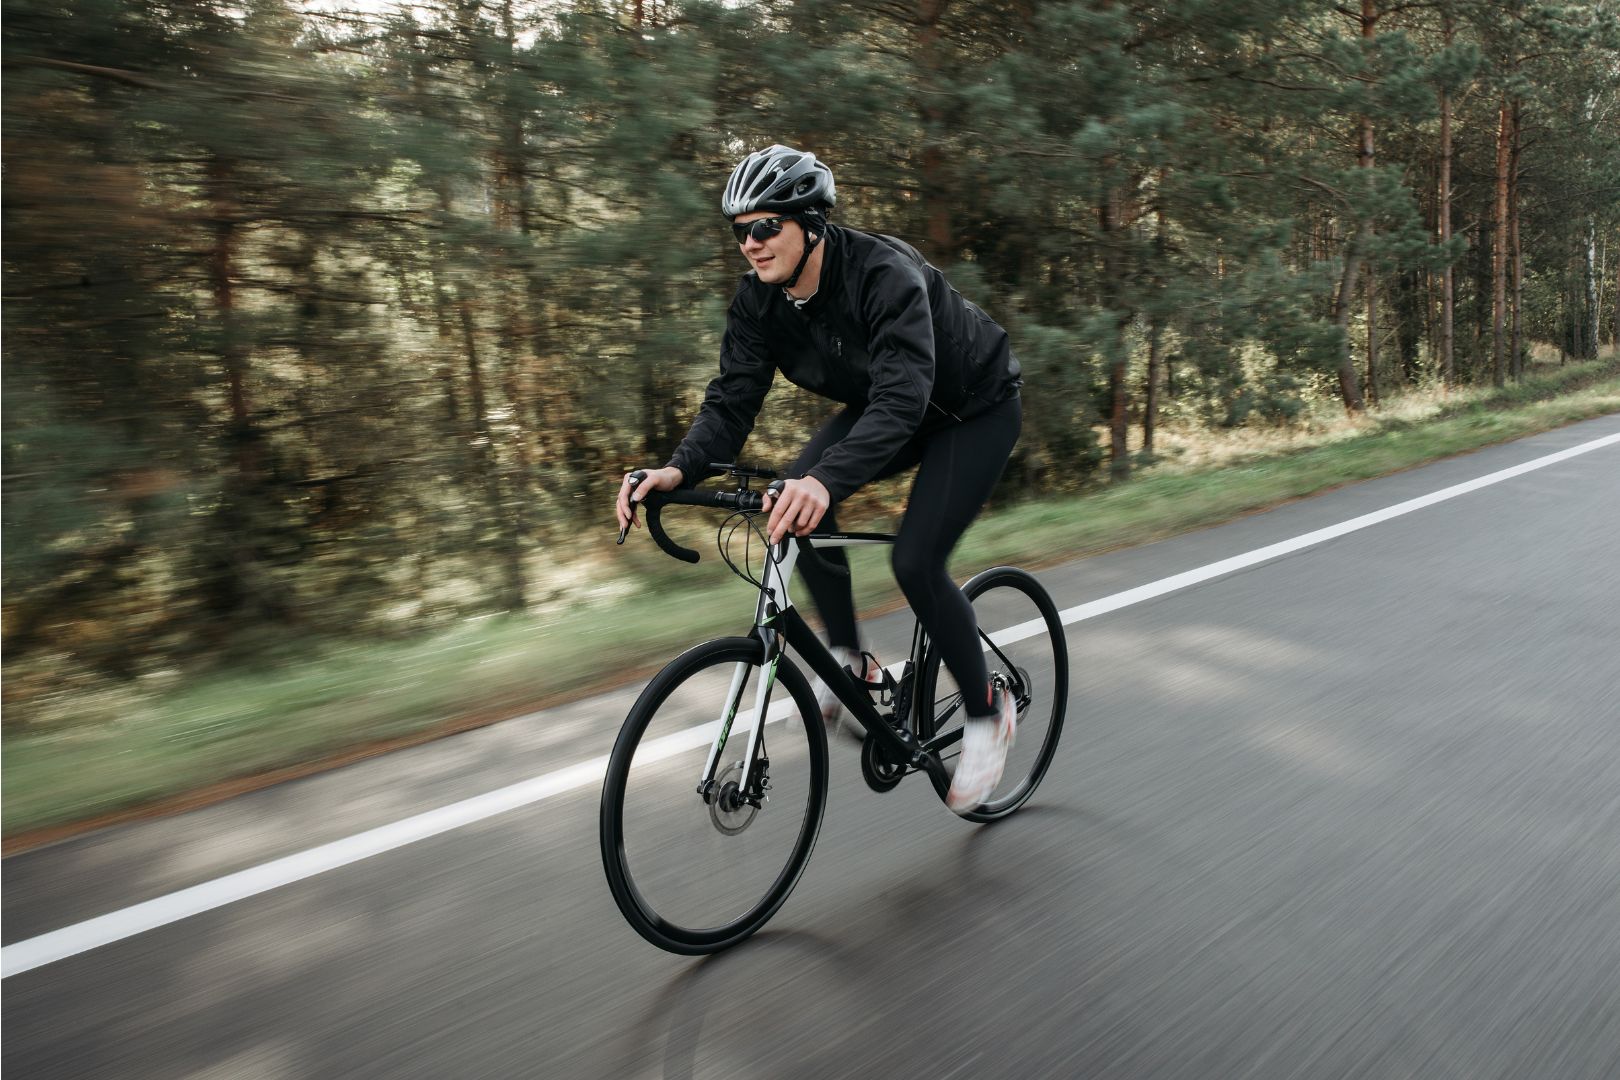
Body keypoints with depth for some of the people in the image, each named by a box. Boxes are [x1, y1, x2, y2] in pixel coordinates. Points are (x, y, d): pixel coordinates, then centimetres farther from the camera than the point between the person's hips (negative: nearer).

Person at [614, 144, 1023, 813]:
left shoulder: (885, 275, -34)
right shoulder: (759, 301, -14)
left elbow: (903, 396, -46)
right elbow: (732, 399, -18)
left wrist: (827, 479, -62)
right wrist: (678, 470, -37)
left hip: (975, 409, -6)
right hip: (883, 405, 7)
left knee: (915, 562, -21)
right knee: (795, 501, -18)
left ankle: (987, 713, 2)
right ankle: (846, 657, 0)